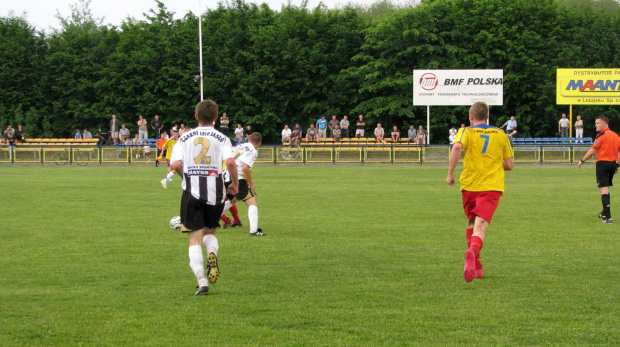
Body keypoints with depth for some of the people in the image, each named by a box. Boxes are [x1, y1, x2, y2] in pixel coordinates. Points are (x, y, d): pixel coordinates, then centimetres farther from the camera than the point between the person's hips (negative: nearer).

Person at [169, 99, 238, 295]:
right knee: (210, 232, 21)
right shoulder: (221, 139, 2)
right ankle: (212, 253, -13)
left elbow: (176, 164, -6)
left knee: (195, 239, 2)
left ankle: (202, 281, -13)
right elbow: (230, 162, -14)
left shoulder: (185, 138, 6)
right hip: (215, 192, 1)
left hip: (192, 191, 0)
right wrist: (235, 184, 1)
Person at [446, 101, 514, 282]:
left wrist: (450, 173, -13)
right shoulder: (501, 135, 11)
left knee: (471, 224, 20)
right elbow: (510, 165, 12)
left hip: (469, 185, 1)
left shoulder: (466, 132, 4)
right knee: (481, 226, -13)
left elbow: (457, 147, -19)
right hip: (491, 186, 0)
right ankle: (473, 251, -45)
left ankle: (476, 267, 26)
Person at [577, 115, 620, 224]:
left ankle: (608, 217, -15)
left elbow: (593, 151, -15)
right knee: (606, 189, 22)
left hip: (602, 163, -8)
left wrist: (582, 161, -6)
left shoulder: (602, 135, -12)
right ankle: (605, 213, 33)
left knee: (604, 190, -8)